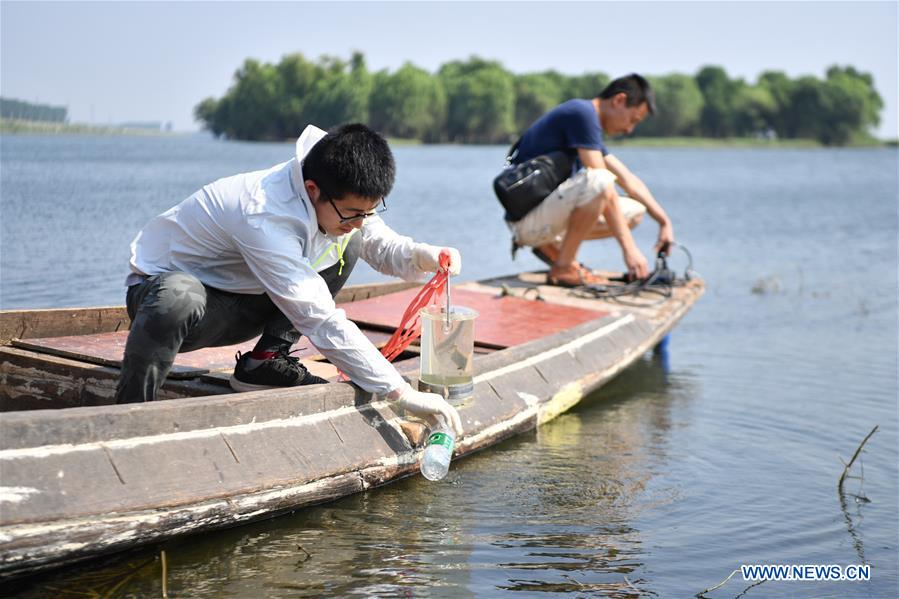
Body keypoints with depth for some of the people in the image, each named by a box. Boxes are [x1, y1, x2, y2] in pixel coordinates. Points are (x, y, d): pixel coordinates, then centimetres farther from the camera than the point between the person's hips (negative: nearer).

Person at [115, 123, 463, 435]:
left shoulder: (341, 197, -11)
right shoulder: (265, 220, -35)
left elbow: (381, 245, 4)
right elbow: (322, 322, -36)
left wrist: (422, 256, -21)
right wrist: (403, 394, -37)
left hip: (240, 300, 8)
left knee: (348, 244, -2)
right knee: (178, 299, -45)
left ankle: (265, 361, -5)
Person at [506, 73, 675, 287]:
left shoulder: (588, 118, 17)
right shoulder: (582, 112, -14)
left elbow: (630, 182, 19)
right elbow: (604, 187, -20)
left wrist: (664, 222, 10)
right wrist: (629, 247, -21)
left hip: (549, 210, 10)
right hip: (526, 220, -10)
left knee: (634, 212, 9)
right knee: (598, 181, -32)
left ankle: (552, 245, 11)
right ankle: (563, 268, -18)